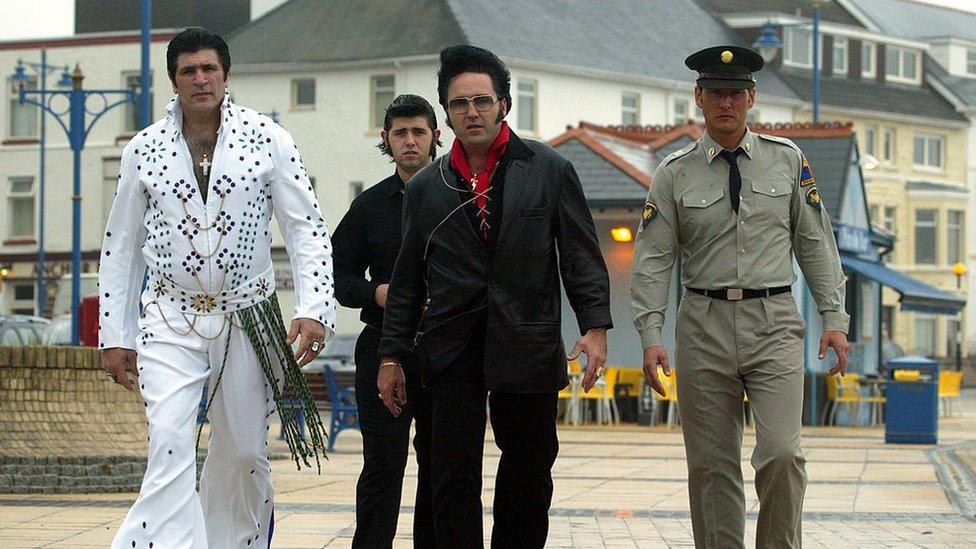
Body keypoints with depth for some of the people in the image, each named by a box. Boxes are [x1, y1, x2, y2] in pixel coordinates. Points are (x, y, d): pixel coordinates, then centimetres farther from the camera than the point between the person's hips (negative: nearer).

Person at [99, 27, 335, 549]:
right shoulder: (144, 149, 4)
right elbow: (120, 247, 10)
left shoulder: (268, 139, 0)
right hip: (170, 321, 0)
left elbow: (306, 229, -2)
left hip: (248, 319, 1)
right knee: (170, 447, -18)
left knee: (242, 454, 7)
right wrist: (114, 336, 6)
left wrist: (313, 309, -15)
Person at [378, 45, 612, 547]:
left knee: (529, 468, 7)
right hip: (452, 350, 1)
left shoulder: (549, 171, 4)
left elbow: (581, 256, 2)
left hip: (527, 345, 0)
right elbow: (407, 279, 13)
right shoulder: (425, 188, 8)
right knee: (454, 471, -3)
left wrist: (595, 325, -8)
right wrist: (392, 354, 10)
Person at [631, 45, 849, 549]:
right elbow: (653, 260, 2)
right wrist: (650, 336, -8)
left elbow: (815, 242, 10)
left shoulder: (787, 160, 7)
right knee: (711, 464, 3)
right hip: (704, 327, 0)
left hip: (774, 323, 0)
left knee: (781, 452, -13)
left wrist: (834, 317, 3)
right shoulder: (676, 173, 4)